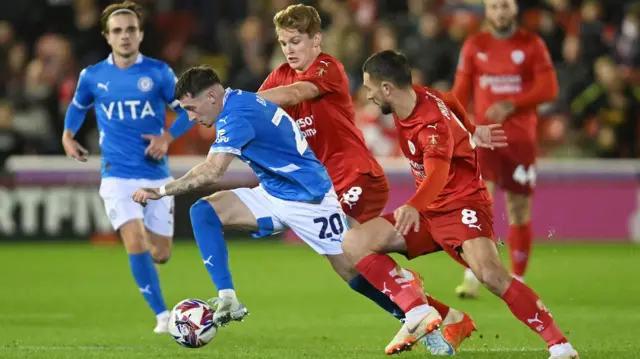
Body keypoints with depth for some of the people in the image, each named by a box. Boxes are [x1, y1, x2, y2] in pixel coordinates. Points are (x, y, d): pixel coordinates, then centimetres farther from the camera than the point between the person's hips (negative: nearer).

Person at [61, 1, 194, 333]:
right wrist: (68, 135, 7)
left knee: (160, 254, 5)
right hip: (118, 177, -1)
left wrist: (168, 137, -12)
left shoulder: (158, 72, -2)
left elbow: (187, 110, 4)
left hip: (156, 174, 1)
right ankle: (162, 315, -13)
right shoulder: (92, 76, 2)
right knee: (136, 244, -20)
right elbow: (78, 105, 22)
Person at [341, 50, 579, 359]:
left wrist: (413, 206, -63)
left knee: (491, 275, -33)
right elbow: (451, 103, 20)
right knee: (354, 243, -6)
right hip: (428, 210, 9)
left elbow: (437, 175, -43)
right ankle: (418, 313, -16)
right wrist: (470, 133, 37)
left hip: (462, 205, -9)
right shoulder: (415, 97, -1)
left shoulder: (433, 125, -25)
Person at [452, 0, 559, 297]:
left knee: (519, 210, 3)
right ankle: (472, 277, -19)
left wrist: (511, 105, -17)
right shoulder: (474, 46, 8)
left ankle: (517, 281, 13)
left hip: (521, 137, 0)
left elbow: (549, 89, -5)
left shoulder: (532, 45, 3)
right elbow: (460, 93, 11)